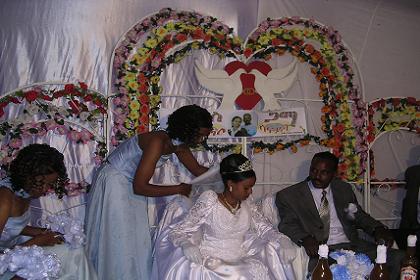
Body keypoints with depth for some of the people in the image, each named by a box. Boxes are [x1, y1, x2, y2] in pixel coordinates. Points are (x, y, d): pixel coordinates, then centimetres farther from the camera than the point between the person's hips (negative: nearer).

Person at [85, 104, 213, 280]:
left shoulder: (179, 145, -6)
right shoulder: (158, 142, -31)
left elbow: (199, 171, 7)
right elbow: (140, 187, -30)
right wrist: (179, 189, -23)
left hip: (131, 185, 8)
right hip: (114, 184, -8)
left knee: (138, 238, 13)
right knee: (119, 242, 1)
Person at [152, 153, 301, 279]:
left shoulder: (247, 206, 6)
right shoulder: (208, 203, -11)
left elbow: (266, 229, 7)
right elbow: (177, 231, -10)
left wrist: (284, 242, -13)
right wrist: (187, 245, -31)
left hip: (241, 261, 4)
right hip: (211, 262, -3)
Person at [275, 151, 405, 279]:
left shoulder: (344, 189, 20)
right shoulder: (289, 195, 6)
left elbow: (360, 216, 22)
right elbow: (288, 224, -3)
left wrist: (377, 229, 1)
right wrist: (305, 239, -24)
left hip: (352, 245, 5)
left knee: (398, 257, -17)